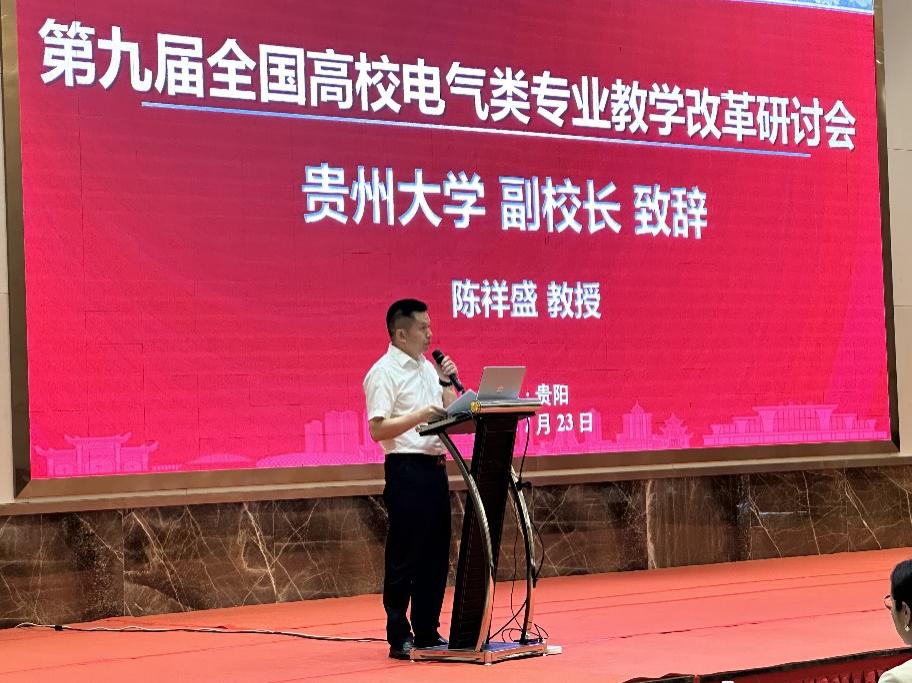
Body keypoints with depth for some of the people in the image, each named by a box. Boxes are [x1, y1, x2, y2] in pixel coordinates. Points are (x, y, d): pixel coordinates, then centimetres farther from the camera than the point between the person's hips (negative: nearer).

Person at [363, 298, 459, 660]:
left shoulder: (427, 368, 16)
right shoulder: (384, 373, -9)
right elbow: (378, 430, -17)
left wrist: (448, 383, 5)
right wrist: (418, 416, -27)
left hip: (434, 467, 8)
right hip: (406, 469, -8)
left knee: (435, 554, 10)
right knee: (404, 558, -3)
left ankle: (427, 633, 18)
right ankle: (399, 638, 2)